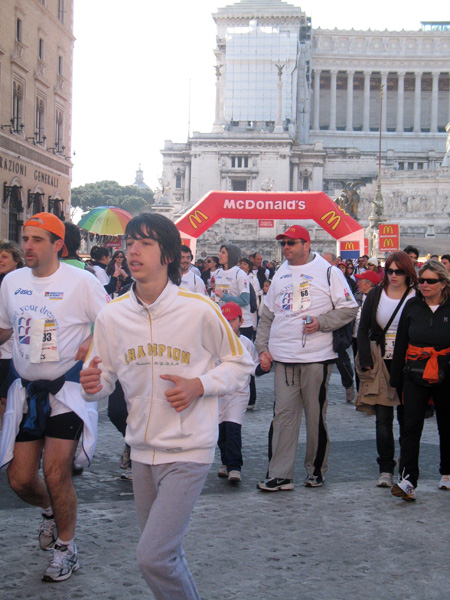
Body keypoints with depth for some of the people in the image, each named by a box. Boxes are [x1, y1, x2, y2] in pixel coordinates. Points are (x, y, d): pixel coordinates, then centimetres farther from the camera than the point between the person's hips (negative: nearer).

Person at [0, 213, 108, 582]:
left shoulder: (80, 282, -8)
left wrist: (93, 343, -20)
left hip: (67, 389, -4)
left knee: (56, 475, -7)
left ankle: (66, 549, 17)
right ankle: (50, 511, 39)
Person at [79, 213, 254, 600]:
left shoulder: (200, 310, -11)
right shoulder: (112, 315, 0)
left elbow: (240, 364, 1)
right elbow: (105, 375, 10)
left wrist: (199, 386, -16)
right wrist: (94, 384, -14)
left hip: (188, 451, -5)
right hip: (142, 450, 5)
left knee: (152, 557, -13)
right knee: (165, 554, 17)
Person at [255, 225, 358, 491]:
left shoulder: (327, 271, -1)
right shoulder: (280, 274, 15)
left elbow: (349, 309, -2)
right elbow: (267, 315, 19)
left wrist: (321, 323, -15)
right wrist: (263, 348, 10)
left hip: (316, 358, -4)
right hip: (283, 359, 4)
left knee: (316, 416, 5)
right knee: (283, 414, 0)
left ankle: (316, 469, 19)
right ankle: (280, 474, 2)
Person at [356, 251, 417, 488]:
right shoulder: (375, 295, 6)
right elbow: (363, 329, 8)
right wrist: (366, 360, -2)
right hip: (380, 364, 2)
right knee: (383, 417, 0)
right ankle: (385, 469, 4)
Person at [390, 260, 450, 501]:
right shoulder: (412, 306, 3)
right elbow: (401, 343, 7)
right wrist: (396, 379, 5)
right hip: (415, 376, 1)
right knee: (411, 426, -9)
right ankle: (407, 481, -14)